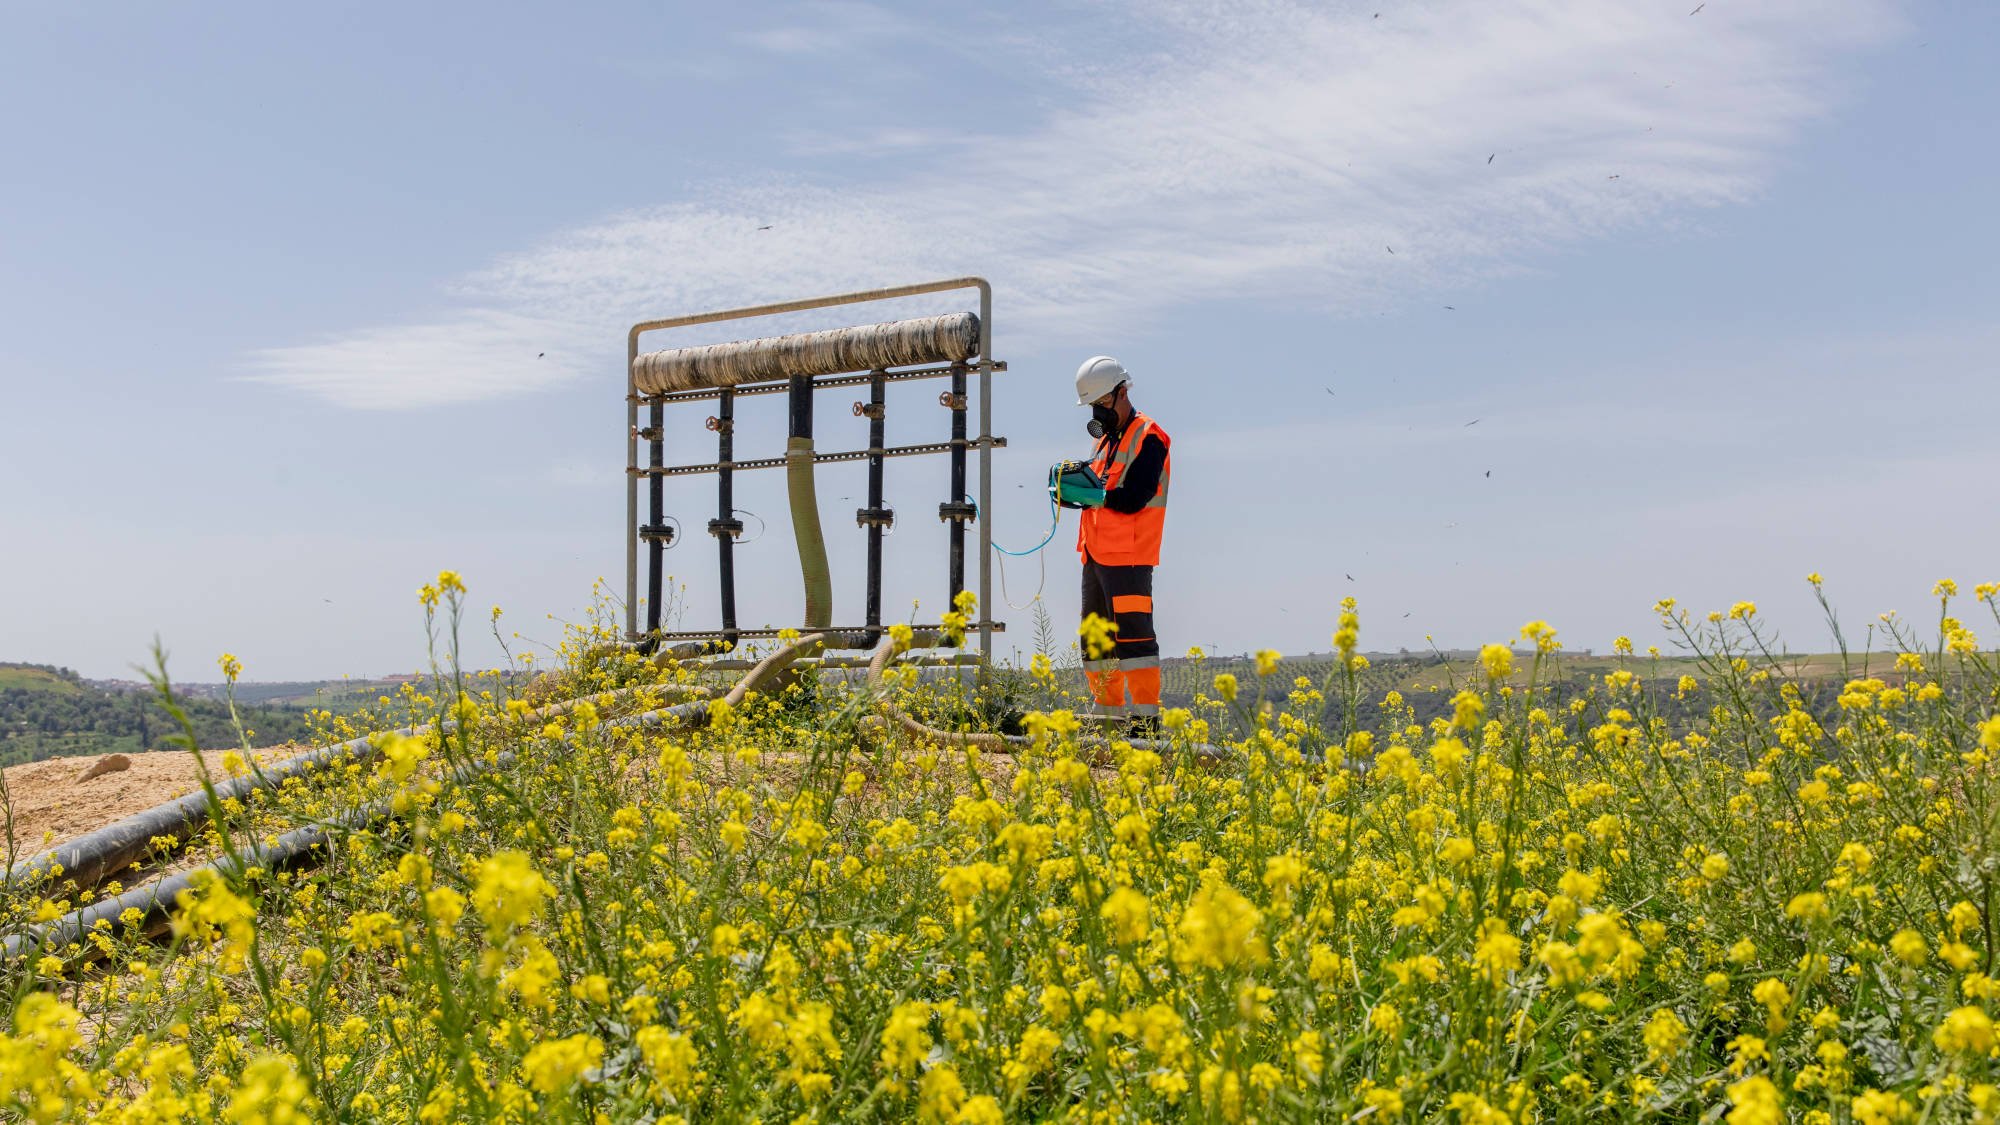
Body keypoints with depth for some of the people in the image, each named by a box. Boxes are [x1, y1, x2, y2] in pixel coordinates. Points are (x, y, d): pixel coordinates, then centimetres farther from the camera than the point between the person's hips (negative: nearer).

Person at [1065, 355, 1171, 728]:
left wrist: (1091, 495, -20)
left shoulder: (1148, 438, -7)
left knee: (1133, 634, -11)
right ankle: (1109, 713, 20)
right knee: (1095, 637, 12)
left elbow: (1133, 498, -17)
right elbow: (1099, 494, 14)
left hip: (1128, 558, -9)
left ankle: (1147, 718, -8)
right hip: (1095, 555, 9)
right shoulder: (1106, 440, 21)